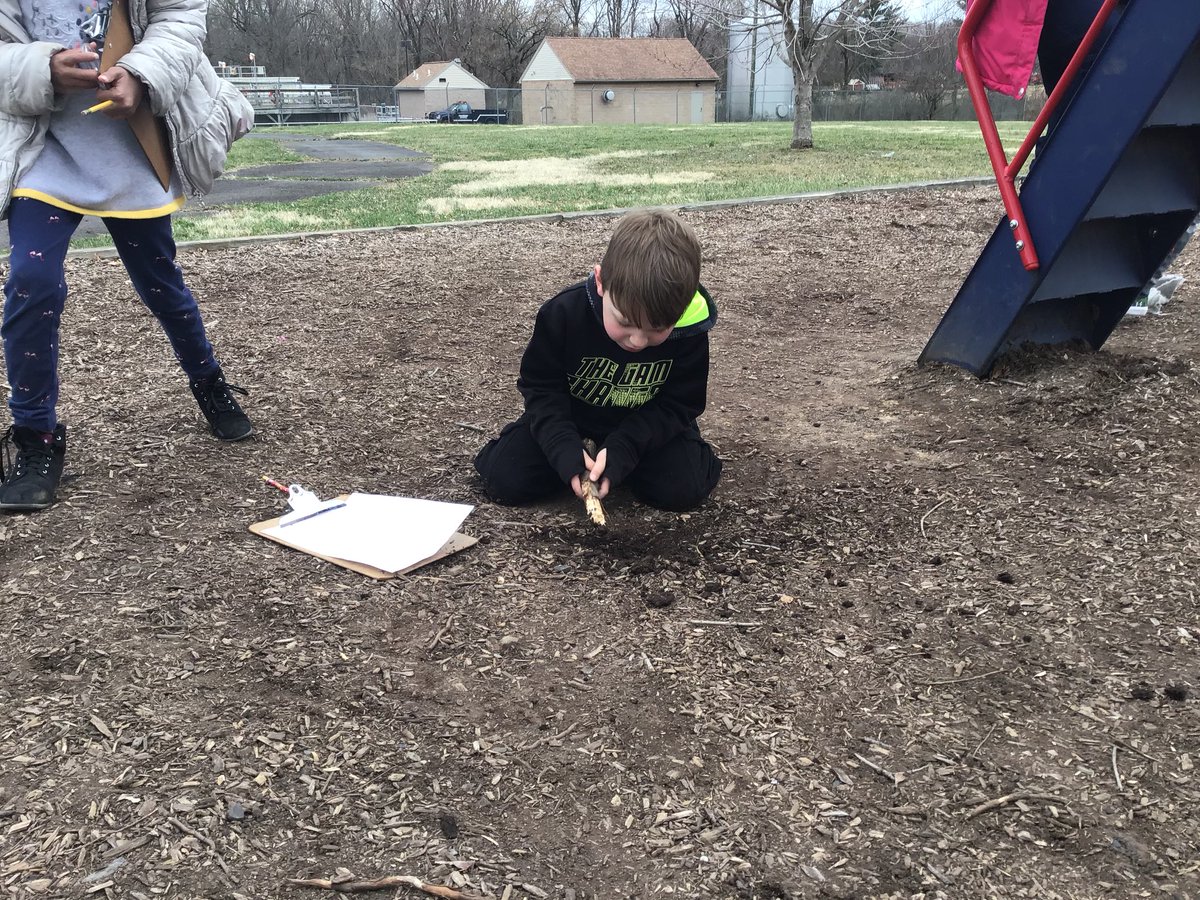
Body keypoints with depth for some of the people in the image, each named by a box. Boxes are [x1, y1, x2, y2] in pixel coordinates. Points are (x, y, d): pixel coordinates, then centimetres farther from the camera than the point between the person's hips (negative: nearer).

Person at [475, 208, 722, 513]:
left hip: (647, 424, 0)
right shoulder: (563, 314, -28)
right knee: (505, 479, -14)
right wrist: (564, 448, -33)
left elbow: (678, 405, -18)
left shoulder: (689, 330, -27)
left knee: (684, 489, -22)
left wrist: (621, 449, -32)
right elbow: (541, 388, -16)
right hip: (570, 415, 0)